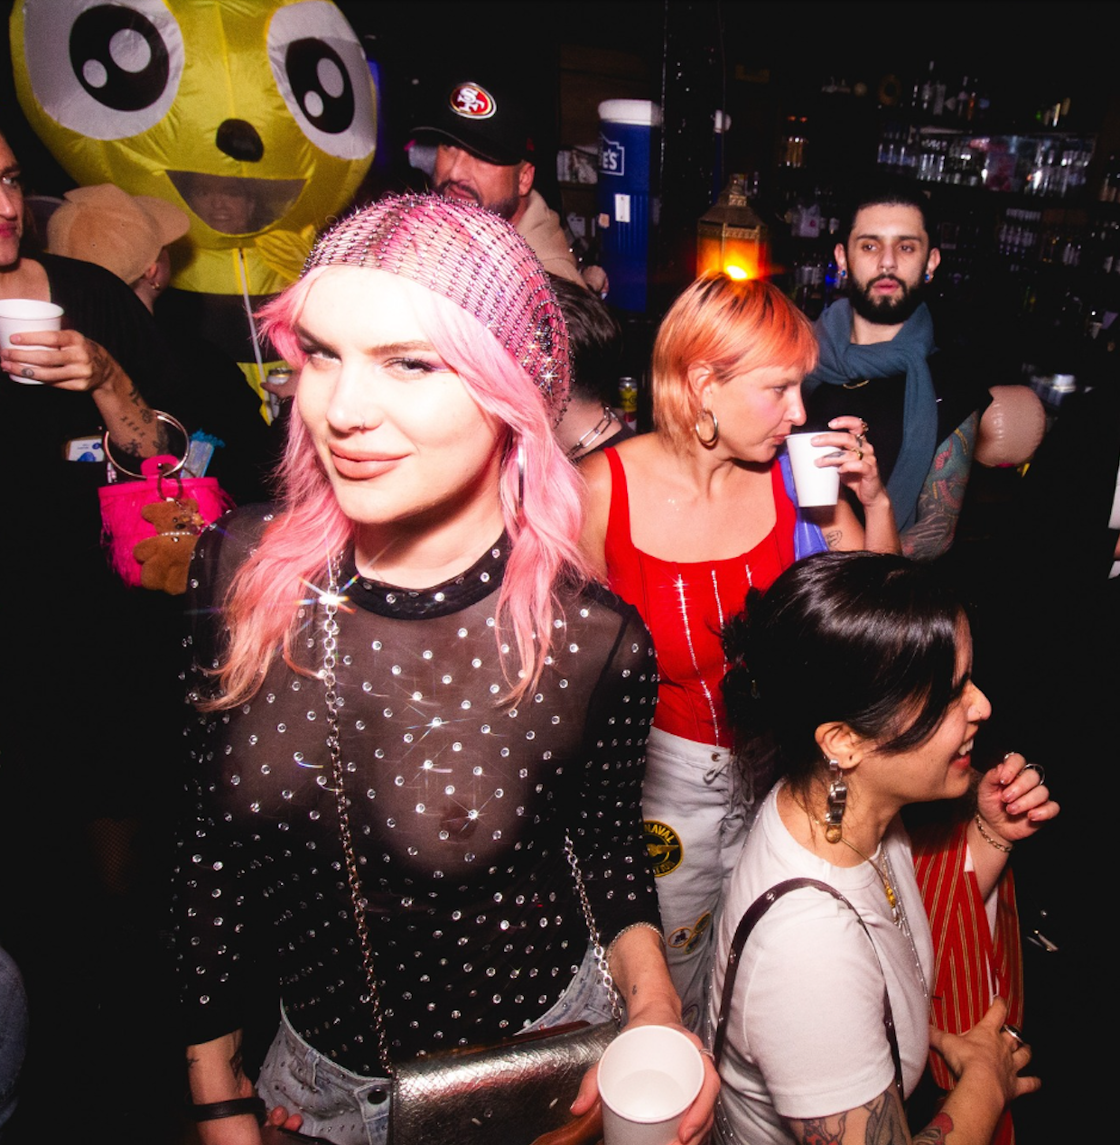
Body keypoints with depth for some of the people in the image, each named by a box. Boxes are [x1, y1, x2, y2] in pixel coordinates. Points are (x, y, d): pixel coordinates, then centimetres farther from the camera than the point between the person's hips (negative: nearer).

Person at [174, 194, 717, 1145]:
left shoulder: (590, 641, -26)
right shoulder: (243, 568, -18)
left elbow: (610, 842, -5)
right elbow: (213, 841, -6)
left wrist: (652, 996, -21)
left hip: (535, 1066, -2)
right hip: (318, 1060, 3)